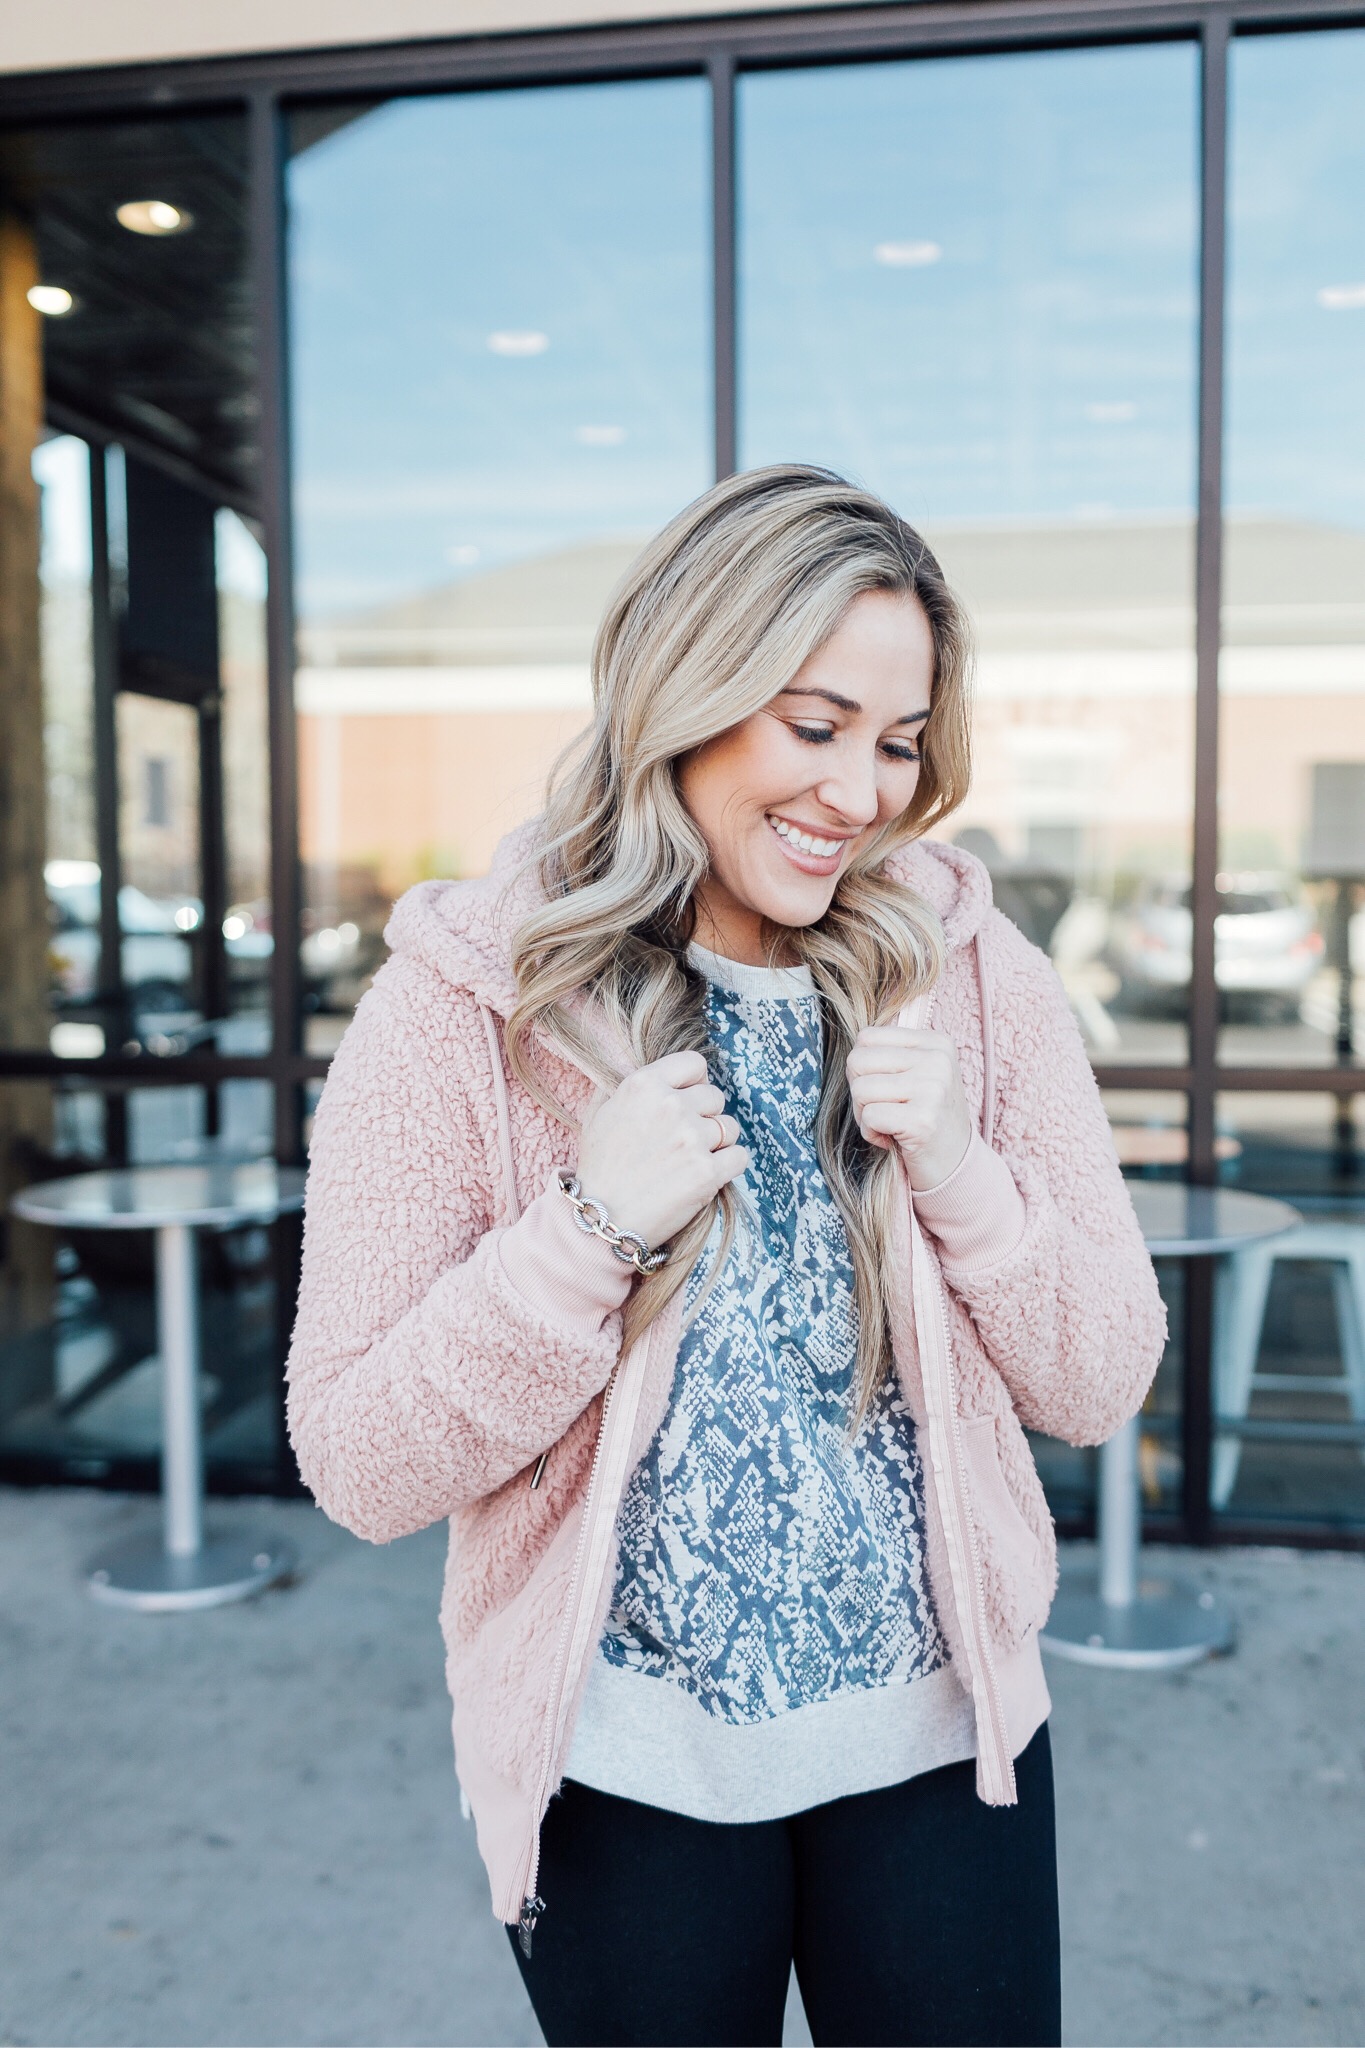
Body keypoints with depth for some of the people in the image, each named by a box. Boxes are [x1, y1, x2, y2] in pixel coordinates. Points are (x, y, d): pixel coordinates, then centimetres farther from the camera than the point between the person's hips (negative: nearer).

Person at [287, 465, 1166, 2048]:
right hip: (627, 1776, -1)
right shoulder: (465, 1004, -12)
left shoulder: (970, 975, -5)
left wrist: (962, 1171, -18)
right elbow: (360, 1469, -12)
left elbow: (1100, 1386, -2)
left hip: (942, 1739, 2)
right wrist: (594, 1225, -24)